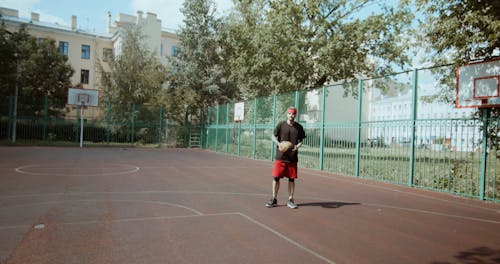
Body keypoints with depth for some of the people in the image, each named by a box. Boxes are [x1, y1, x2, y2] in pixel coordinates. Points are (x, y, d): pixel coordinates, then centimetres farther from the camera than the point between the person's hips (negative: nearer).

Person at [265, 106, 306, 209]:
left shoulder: (299, 127, 4)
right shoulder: (281, 125, -1)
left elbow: (300, 140, 9)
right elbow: (273, 137, 3)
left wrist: (297, 146, -12)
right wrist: (279, 144, -15)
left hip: (293, 157, 1)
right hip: (280, 156, -1)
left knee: (291, 179, 7)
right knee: (276, 177, 1)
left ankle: (290, 200, 20)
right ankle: (274, 200, 16)